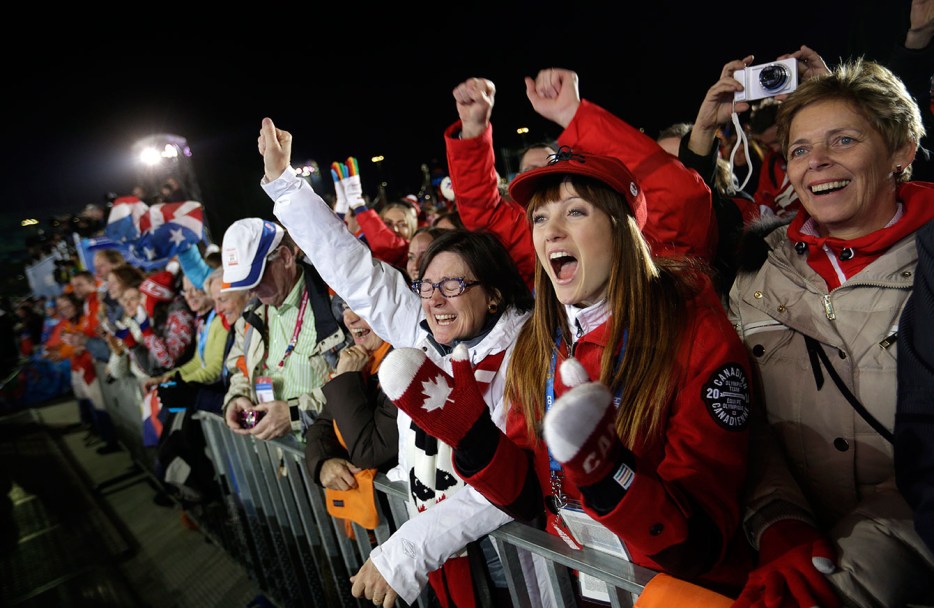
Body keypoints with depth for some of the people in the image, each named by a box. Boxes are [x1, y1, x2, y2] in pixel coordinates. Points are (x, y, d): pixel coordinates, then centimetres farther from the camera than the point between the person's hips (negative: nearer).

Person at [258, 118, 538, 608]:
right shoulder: (419, 330, -2)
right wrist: (282, 181, 4)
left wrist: (405, 553, -30)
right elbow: (354, 269, 2)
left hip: (500, 544, -5)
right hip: (429, 524, 5)